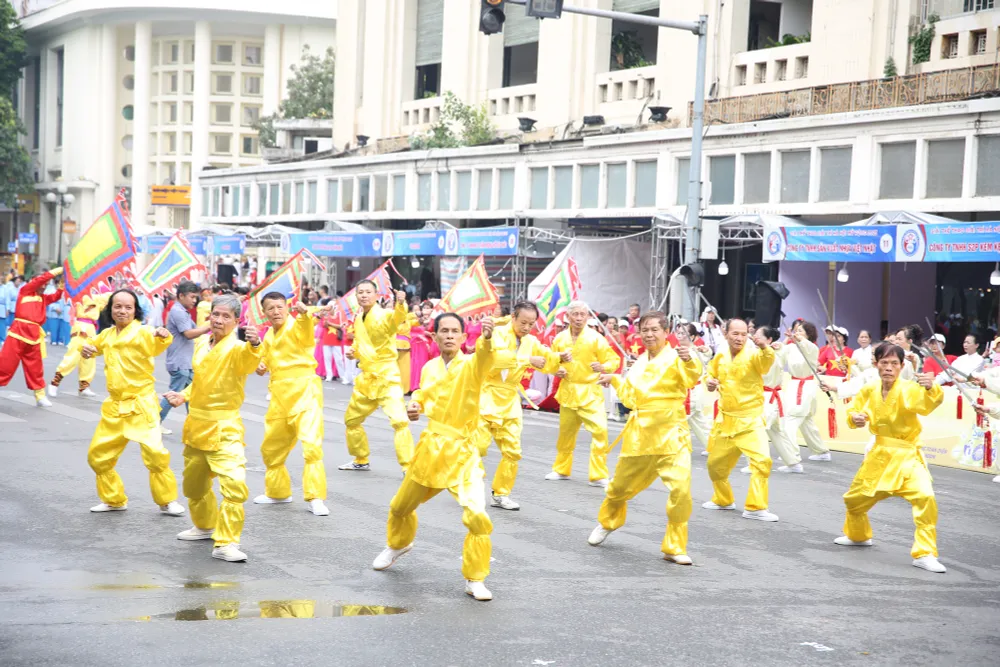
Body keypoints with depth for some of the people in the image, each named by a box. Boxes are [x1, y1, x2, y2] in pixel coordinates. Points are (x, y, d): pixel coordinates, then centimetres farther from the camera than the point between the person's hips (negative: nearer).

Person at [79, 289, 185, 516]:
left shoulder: (142, 332, -12)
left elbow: (156, 346, -34)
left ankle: (167, 501, 0)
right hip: (114, 404, 7)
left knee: (155, 453, -17)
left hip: (140, 403, -7)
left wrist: (163, 337, -56)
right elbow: (92, 345, 27)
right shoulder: (107, 335, 7)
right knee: (97, 455, 11)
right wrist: (85, 348, 4)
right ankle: (114, 500, 29)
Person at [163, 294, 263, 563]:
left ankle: (226, 544, -15)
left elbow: (248, 361, -41)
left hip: (223, 427, -8)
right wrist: (183, 396, 11)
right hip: (196, 424, 8)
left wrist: (254, 345, -61)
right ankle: (205, 525, 44)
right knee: (194, 483, 22)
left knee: (234, 484, -22)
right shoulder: (201, 344, 7)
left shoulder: (235, 347, -16)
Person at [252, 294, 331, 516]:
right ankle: (277, 492, 36)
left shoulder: (295, 326, -11)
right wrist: (261, 366, 5)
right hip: (279, 396, 8)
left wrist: (304, 313, -59)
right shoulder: (268, 336, 12)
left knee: (311, 444, -20)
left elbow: (305, 330, -37)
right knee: (270, 448, 17)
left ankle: (315, 498, -15)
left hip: (304, 392, -8)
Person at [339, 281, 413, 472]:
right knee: (351, 419, 20)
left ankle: (408, 467, -17)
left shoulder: (383, 315, -16)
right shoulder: (358, 320, 7)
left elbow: (397, 319, -41)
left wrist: (400, 304, -62)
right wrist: (354, 352, 0)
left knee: (399, 421, -23)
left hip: (387, 376, -8)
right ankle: (361, 461, 38)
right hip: (366, 377, 8)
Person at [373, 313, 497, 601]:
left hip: (461, 452, -5)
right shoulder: (429, 368, 2)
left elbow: (483, 358, -39)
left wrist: (486, 339, -61)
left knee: (477, 517, -21)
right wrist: (414, 406, -1)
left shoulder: (470, 365, -14)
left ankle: (475, 580, -2)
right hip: (429, 448, 5)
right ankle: (398, 545, 55)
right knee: (401, 506, 22)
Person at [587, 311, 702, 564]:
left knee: (681, 489, -20)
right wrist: (615, 380, 21)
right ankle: (607, 522, 49)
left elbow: (691, 377, -33)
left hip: (670, 435, -5)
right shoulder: (640, 363, 11)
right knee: (621, 486, 18)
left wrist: (689, 359, -51)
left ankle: (674, 547, -4)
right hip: (639, 435, 5)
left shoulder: (674, 357, -9)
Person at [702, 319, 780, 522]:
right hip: (725, 419, 5)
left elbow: (767, 360, -37)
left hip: (750, 419, -5)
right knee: (715, 463, 15)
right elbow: (711, 374, 19)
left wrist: (764, 347, -58)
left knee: (761, 460, -22)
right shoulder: (720, 356, 1)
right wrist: (709, 382, -3)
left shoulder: (753, 355, -14)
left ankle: (755, 507, -12)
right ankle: (723, 500, 39)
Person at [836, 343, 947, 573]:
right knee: (854, 498, 19)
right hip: (880, 453, 5)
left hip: (906, 455, -5)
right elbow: (854, 411, 13)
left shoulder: (908, 389, -19)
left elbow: (928, 403, -38)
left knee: (925, 497, -29)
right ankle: (858, 535, 50)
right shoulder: (870, 390, -2)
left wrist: (931, 389, -60)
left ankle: (924, 554, -17)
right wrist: (855, 418, -9)